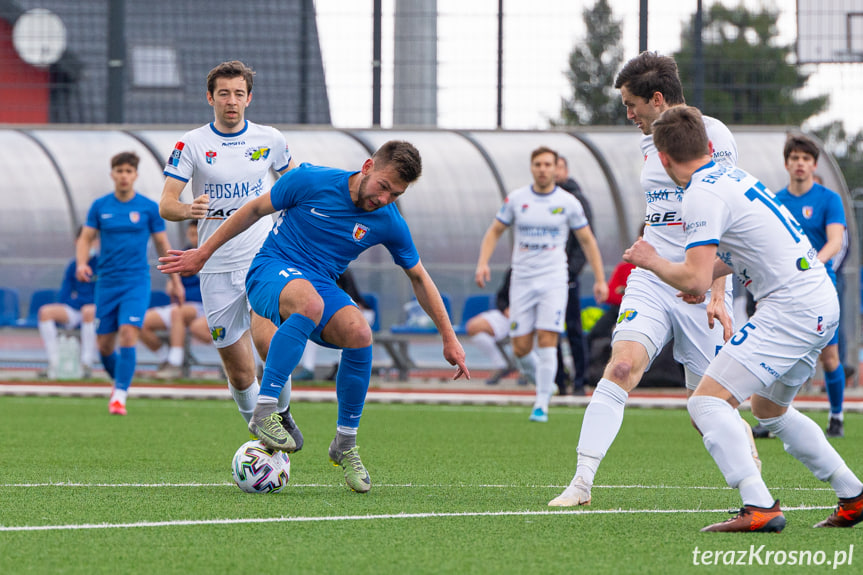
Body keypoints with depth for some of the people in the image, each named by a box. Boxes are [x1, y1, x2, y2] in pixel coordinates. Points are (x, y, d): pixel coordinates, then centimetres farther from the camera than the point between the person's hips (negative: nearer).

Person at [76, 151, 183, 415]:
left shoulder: (149, 208, 0)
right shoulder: (100, 206, 4)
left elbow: (163, 245, 7)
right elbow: (86, 238, 6)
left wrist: (175, 280, 10)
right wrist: (82, 264, -14)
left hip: (136, 282, -3)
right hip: (107, 282, 3)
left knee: (128, 335, -20)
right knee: (104, 344, 3)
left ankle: (120, 395, -17)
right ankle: (119, 382, 30)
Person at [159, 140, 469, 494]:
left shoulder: (388, 223, -3)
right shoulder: (312, 181, -12)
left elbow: (419, 279, 11)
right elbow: (255, 210, 1)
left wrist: (449, 338, 10)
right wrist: (203, 253, 6)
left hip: (322, 285, 4)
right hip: (272, 269, -4)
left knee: (359, 333, -29)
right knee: (309, 302, -40)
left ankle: (345, 445, -11)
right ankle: (264, 412, -38)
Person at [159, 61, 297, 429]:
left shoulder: (269, 139, 5)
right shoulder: (192, 144, -1)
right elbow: (166, 205, -8)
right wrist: (188, 210, -30)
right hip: (218, 269, 0)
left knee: (266, 338, -26)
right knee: (240, 371, 0)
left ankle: (279, 412, -4)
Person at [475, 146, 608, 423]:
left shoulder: (568, 202, 0)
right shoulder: (516, 199, 3)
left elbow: (587, 240, 7)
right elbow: (494, 231, 11)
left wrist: (600, 279, 3)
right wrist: (483, 263, -5)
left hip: (553, 282, -2)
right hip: (522, 282, 2)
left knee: (547, 341, -15)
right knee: (520, 348, -1)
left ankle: (541, 404, -8)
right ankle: (544, 384, 27)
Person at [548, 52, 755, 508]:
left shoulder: (711, 134, -8)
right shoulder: (649, 142, 14)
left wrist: (716, 294, -19)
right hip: (650, 281, 5)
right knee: (620, 367, -18)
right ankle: (581, 483, -23)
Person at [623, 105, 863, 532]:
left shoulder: (702, 196, -13)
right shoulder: (732, 176, 16)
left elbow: (694, 280, -19)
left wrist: (652, 261, -2)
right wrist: (707, 274, 26)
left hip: (791, 310, -10)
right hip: (823, 301, 10)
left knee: (707, 401, -14)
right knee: (769, 408, 27)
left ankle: (759, 508, -26)